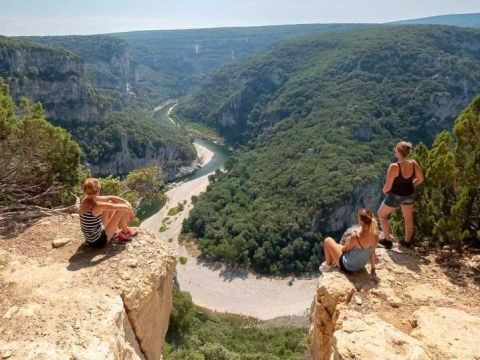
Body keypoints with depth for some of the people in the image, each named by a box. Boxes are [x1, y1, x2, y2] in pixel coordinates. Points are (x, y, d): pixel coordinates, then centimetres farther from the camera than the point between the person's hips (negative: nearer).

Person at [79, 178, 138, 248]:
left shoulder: (86, 199, -5)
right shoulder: (97, 206, -31)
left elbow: (111, 198, 4)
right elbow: (124, 207, -24)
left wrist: (127, 202, -2)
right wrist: (130, 211, -3)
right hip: (98, 241, -9)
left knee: (111, 202, 12)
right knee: (122, 210, -11)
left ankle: (115, 230, 25)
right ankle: (125, 231, 18)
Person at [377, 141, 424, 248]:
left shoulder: (394, 166, -29)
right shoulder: (413, 164, -12)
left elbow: (388, 186, -23)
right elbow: (420, 179, 2)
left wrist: (384, 190, -2)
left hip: (395, 196, -5)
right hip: (410, 195, 5)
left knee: (382, 214, 20)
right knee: (408, 218, 25)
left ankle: (387, 240, 25)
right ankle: (407, 241, 42)